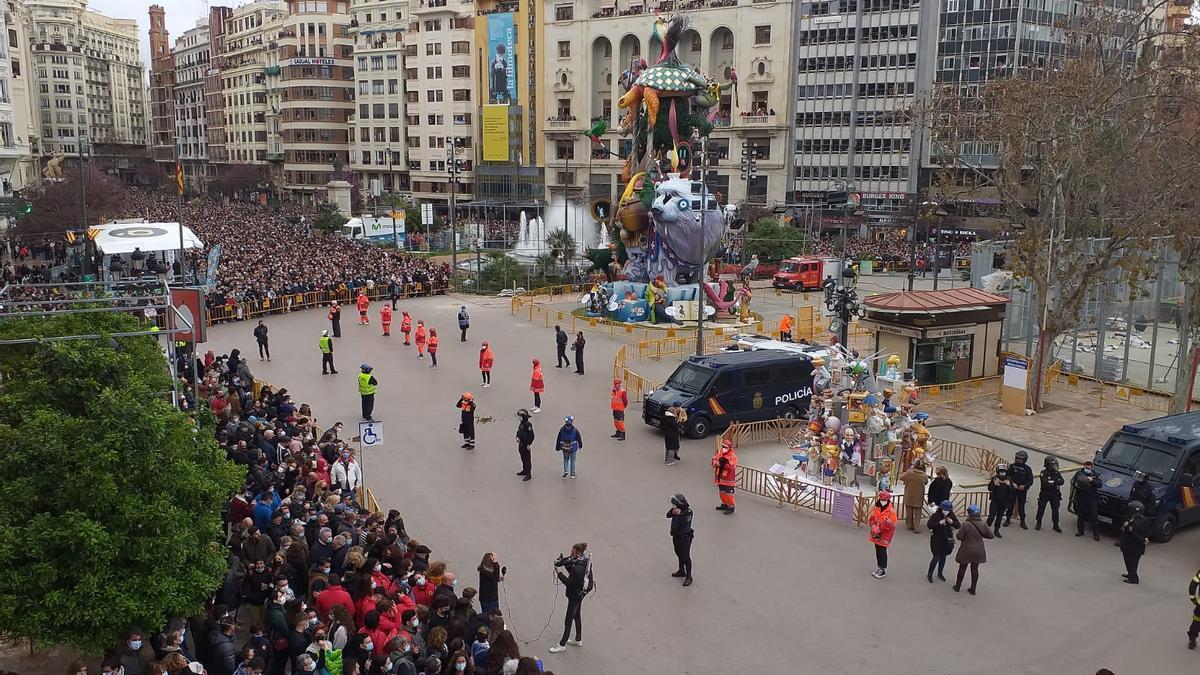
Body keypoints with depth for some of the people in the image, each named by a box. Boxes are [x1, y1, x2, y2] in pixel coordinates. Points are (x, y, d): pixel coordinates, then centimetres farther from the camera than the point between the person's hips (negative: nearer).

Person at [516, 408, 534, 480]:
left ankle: (528, 474, 4)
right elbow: (518, 431, 20)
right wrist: (517, 437, 1)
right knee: (523, 458, 21)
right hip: (521, 443, 9)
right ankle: (524, 470, 37)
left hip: (526, 445, -9)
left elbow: (531, 435, -21)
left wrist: (529, 444, -20)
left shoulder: (528, 425, -22)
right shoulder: (520, 423, 5)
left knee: (527, 459, -3)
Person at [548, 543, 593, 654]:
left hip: (575, 596, -10)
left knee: (568, 621, 4)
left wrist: (559, 573, -19)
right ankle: (578, 640, 40)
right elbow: (572, 571, 6)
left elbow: (569, 583, -27)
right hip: (581, 592, 10)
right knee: (577, 616, 24)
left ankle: (562, 645, 17)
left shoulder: (577, 569, -34)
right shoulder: (585, 560, -5)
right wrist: (566, 563, -9)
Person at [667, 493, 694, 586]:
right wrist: (672, 511, -24)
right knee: (679, 554, 23)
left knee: (686, 557, 0)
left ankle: (688, 577, 10)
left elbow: (683, 523, -30)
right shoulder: (677, 509, -5)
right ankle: (681, 571, 42)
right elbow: (668, 515, -6)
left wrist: (679, 514, -33)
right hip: (676, 536, 8)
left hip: (685, 537, -8)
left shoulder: (688, 512, -26)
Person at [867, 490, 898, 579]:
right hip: (876, 533, 6)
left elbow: (890, 524, -20)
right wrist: (873, 526, -14)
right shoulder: (876, 507, 1)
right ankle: (879, 567, 28)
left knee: (882, 551, -3)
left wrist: (879, 529, -19)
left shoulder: (891, 510, -16)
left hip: (885, 534, -6)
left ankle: (883, 570, 9)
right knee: (877, 550, 14)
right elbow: (871, 518, 4)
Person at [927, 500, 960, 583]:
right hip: (937, 540, -4)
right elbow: (929, 525, -19)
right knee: (936, 557, -3)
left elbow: (959, 526, -2)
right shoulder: (936, 515, -15)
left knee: (943, 557, 16)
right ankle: (929, 575, 13)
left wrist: (952, 522, -22)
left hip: (947, 540, 4)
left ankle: (940, 573, 37)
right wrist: (939, 523, -29)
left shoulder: (952, 516, -2)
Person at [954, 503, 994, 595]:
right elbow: (990, 535, 4)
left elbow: (958, 537, -17)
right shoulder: (982, 524, -8)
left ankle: (957, 587, 27)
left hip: (966, 551, -3)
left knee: (962, 568, 13)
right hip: (978, 552, 3)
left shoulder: (966, 525, -22)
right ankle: (973, 589, 23)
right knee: (975, 569, 15)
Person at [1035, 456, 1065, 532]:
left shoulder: (1056, 473, 5)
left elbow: (1062, 481, -9)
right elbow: (1045, 483, -24)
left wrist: (1053, 482, -25)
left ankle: (1056, 525, 14)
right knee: (1041, 509, 3)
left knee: (1055, 509, 5)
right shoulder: (1043, 473, -11)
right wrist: (1056, 482, -19)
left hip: (1055, 494, 4)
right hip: (1045, 494, -4)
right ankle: (1038, 524, 16)